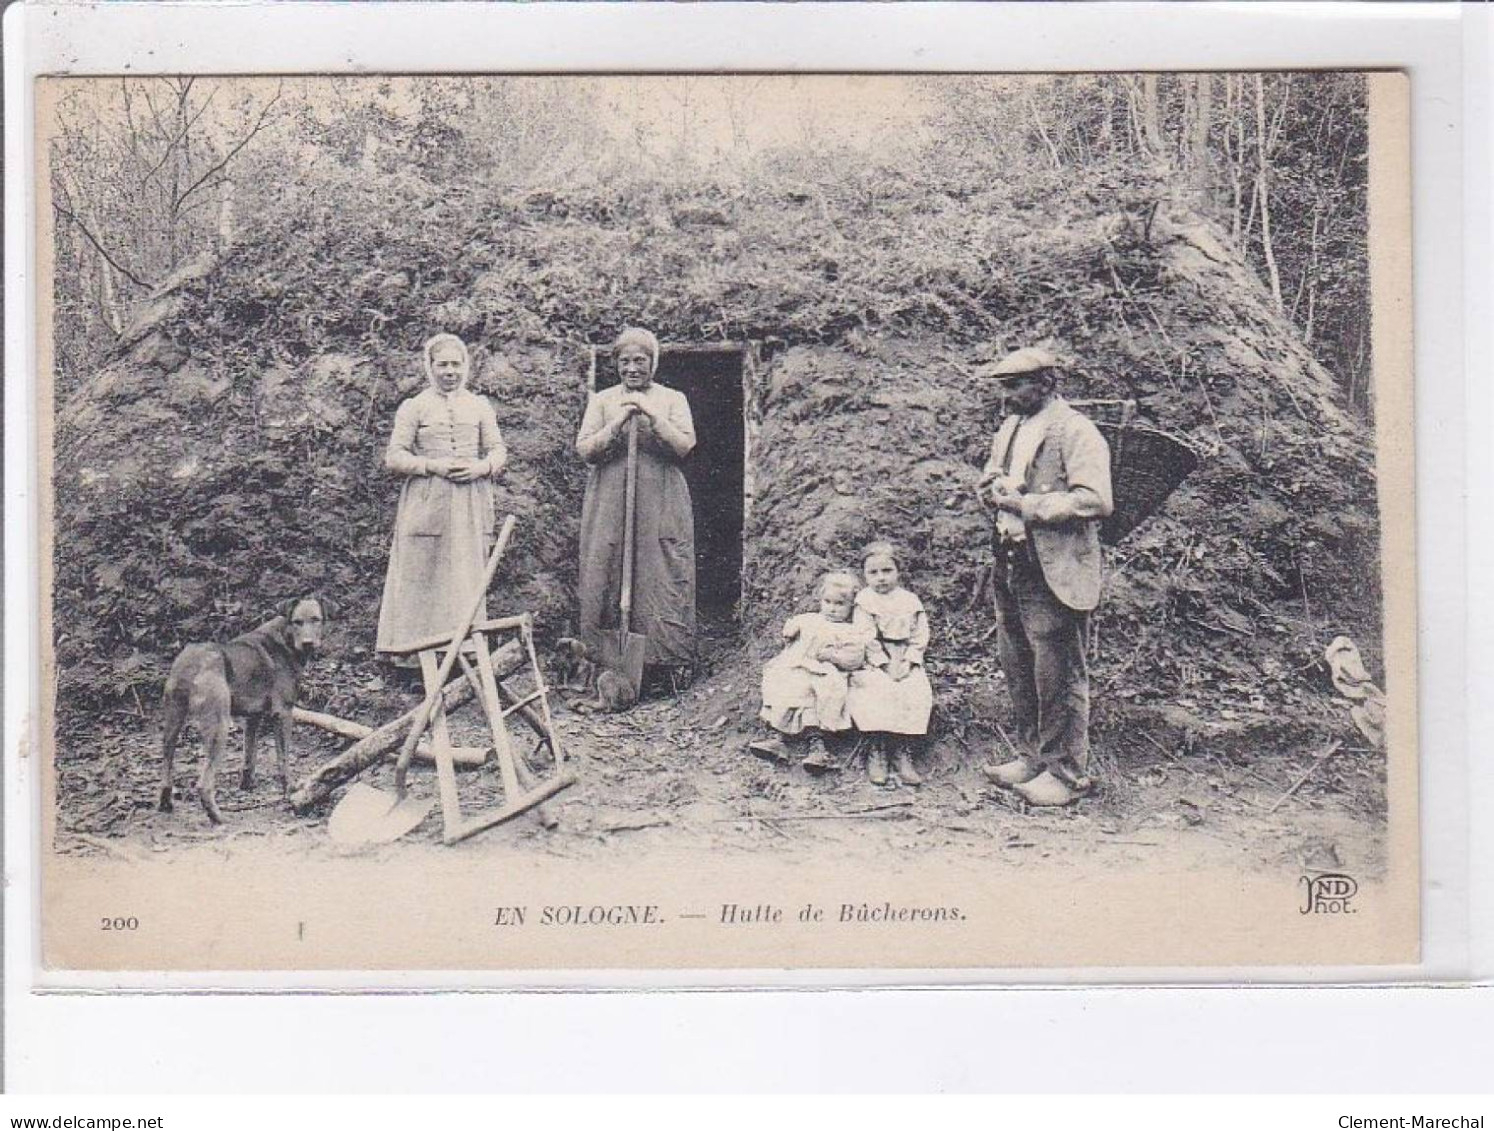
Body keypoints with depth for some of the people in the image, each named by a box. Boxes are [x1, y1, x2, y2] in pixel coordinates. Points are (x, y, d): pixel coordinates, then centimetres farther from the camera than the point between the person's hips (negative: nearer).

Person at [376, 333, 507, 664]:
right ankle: (410, 648, -3)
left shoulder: (479, 406, 14)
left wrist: (482, 467, -9)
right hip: (426, 503, -3)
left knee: (468, 574, 2)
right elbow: (394, 457, 0)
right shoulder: (413, 407, 5)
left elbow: (499, 451, 13)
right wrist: (432, 466, -14)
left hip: (471, 503, 3)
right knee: (421, 574, -4)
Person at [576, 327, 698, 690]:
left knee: (663, 577, -5)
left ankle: (669, 657, -1)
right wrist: (618, 424, -12)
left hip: (661, 504, -1)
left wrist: (652, 417, -12)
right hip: (610, 501, 1)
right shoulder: (602, 400, 11)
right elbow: (584, 449, 2)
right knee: (606, 575, -3)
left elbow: (685, 445, -2)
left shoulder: (672, 399, 10)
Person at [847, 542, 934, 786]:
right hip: (873, 663, -3)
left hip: (906, 662, 3)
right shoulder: (864, 601, 1)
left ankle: (902, 751, -20)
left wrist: (907, 662, -11)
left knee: (916, 692, -24)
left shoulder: (911, 601, 10)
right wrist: (884, 664, -17)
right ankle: (877, 750, -24)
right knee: (876, 692, -31)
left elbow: (919, 637, 5)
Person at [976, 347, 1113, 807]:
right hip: (1011, 564, 9)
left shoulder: (1076, 432, -11)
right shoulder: (1009, 429, 16)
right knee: (1018, 668, 16)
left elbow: (1095, 501, -21)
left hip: (1054, 571, -9)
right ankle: (1033, 756, 29)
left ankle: (1067, 772, 6)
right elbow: (988, 483, 26)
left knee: (1058, 674, -3)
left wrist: (1026, 503, -19)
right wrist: (995, 490, 1)